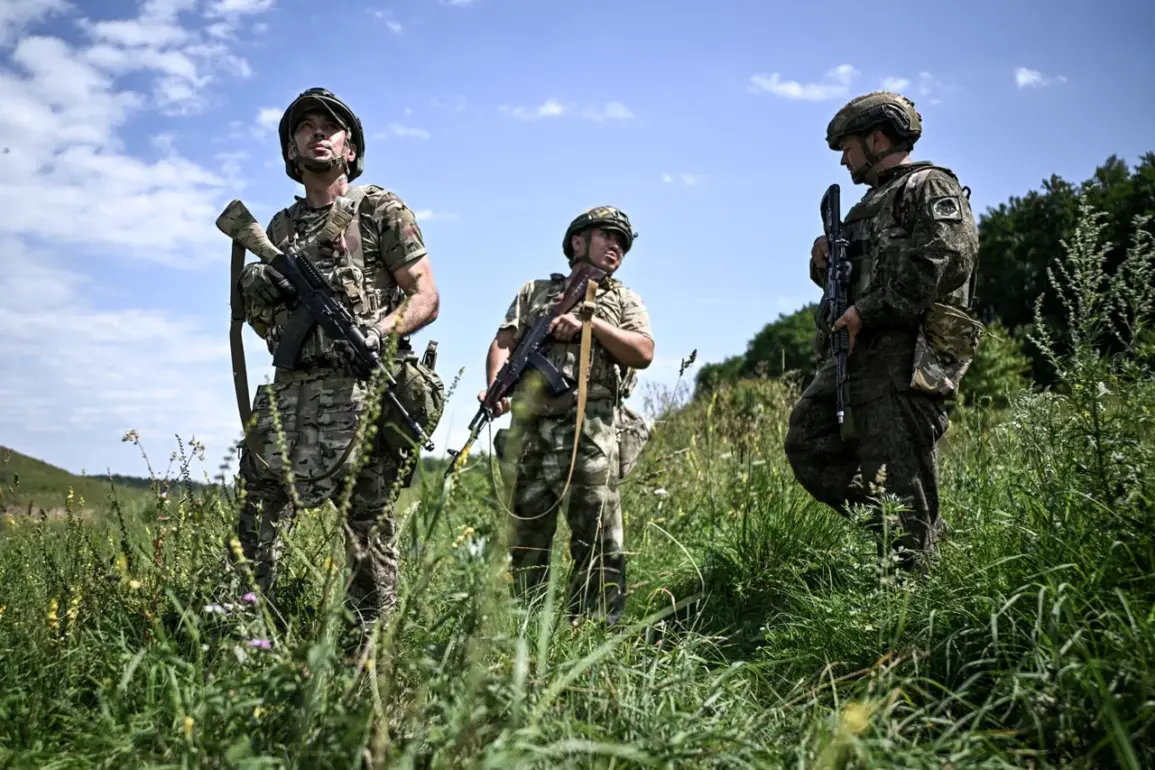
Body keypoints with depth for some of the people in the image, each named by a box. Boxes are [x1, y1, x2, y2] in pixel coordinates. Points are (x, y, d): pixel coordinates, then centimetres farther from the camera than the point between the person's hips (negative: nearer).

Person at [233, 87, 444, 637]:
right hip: (290, 388, 5)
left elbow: (426, 298, 0)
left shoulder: (381, 210, 6)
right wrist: (256, 289, 1)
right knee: (258, 513, 1)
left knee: (368, 525, -4)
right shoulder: (280, 227, 21)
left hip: (360, 389, -5)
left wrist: (381, 332, -18)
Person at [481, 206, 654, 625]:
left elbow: (643, 353, 4)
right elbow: (504, 343, 9)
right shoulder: (535, 291, 23)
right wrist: (496, 387, -10)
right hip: (530, 425, 2)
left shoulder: (627, 300, 21)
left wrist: (589, 322, -6)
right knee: (525, 539, 4)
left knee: (597, 541, -9)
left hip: (591, 423, -1)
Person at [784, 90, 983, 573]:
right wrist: (825, 265, 8)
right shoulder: (871, 203, 27)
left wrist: (867, 310, -20)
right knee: (808, 445, 6)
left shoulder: (930, 188, -1)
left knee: (895, 479, -9)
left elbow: (943, 258, -18)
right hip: (853, 354, 10)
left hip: (903, 357, -10)